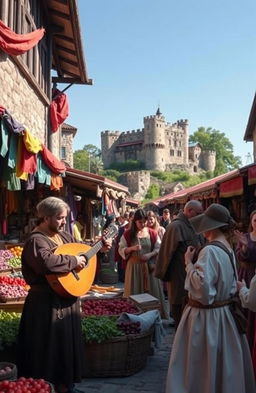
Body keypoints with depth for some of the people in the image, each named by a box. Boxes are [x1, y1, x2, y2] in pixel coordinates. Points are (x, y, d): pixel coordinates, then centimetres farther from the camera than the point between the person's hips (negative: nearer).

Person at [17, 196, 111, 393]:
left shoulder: (63, 235, 8)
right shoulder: (36, 240, -21)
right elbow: (46, 261, -40)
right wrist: (74, 261, -28)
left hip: (67, 298, 10)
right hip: (47, 303, -10)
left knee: (67, 342, 20)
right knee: (50, 347, 2)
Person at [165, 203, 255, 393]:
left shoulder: (210, 251, -23)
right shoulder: (228, 249, 4)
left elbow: (201, 288, -27)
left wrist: (189, 263, -19)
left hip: (206, 318, -9)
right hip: (225, 314, 9)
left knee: (203, 368, 7)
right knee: (223, 366, 21)